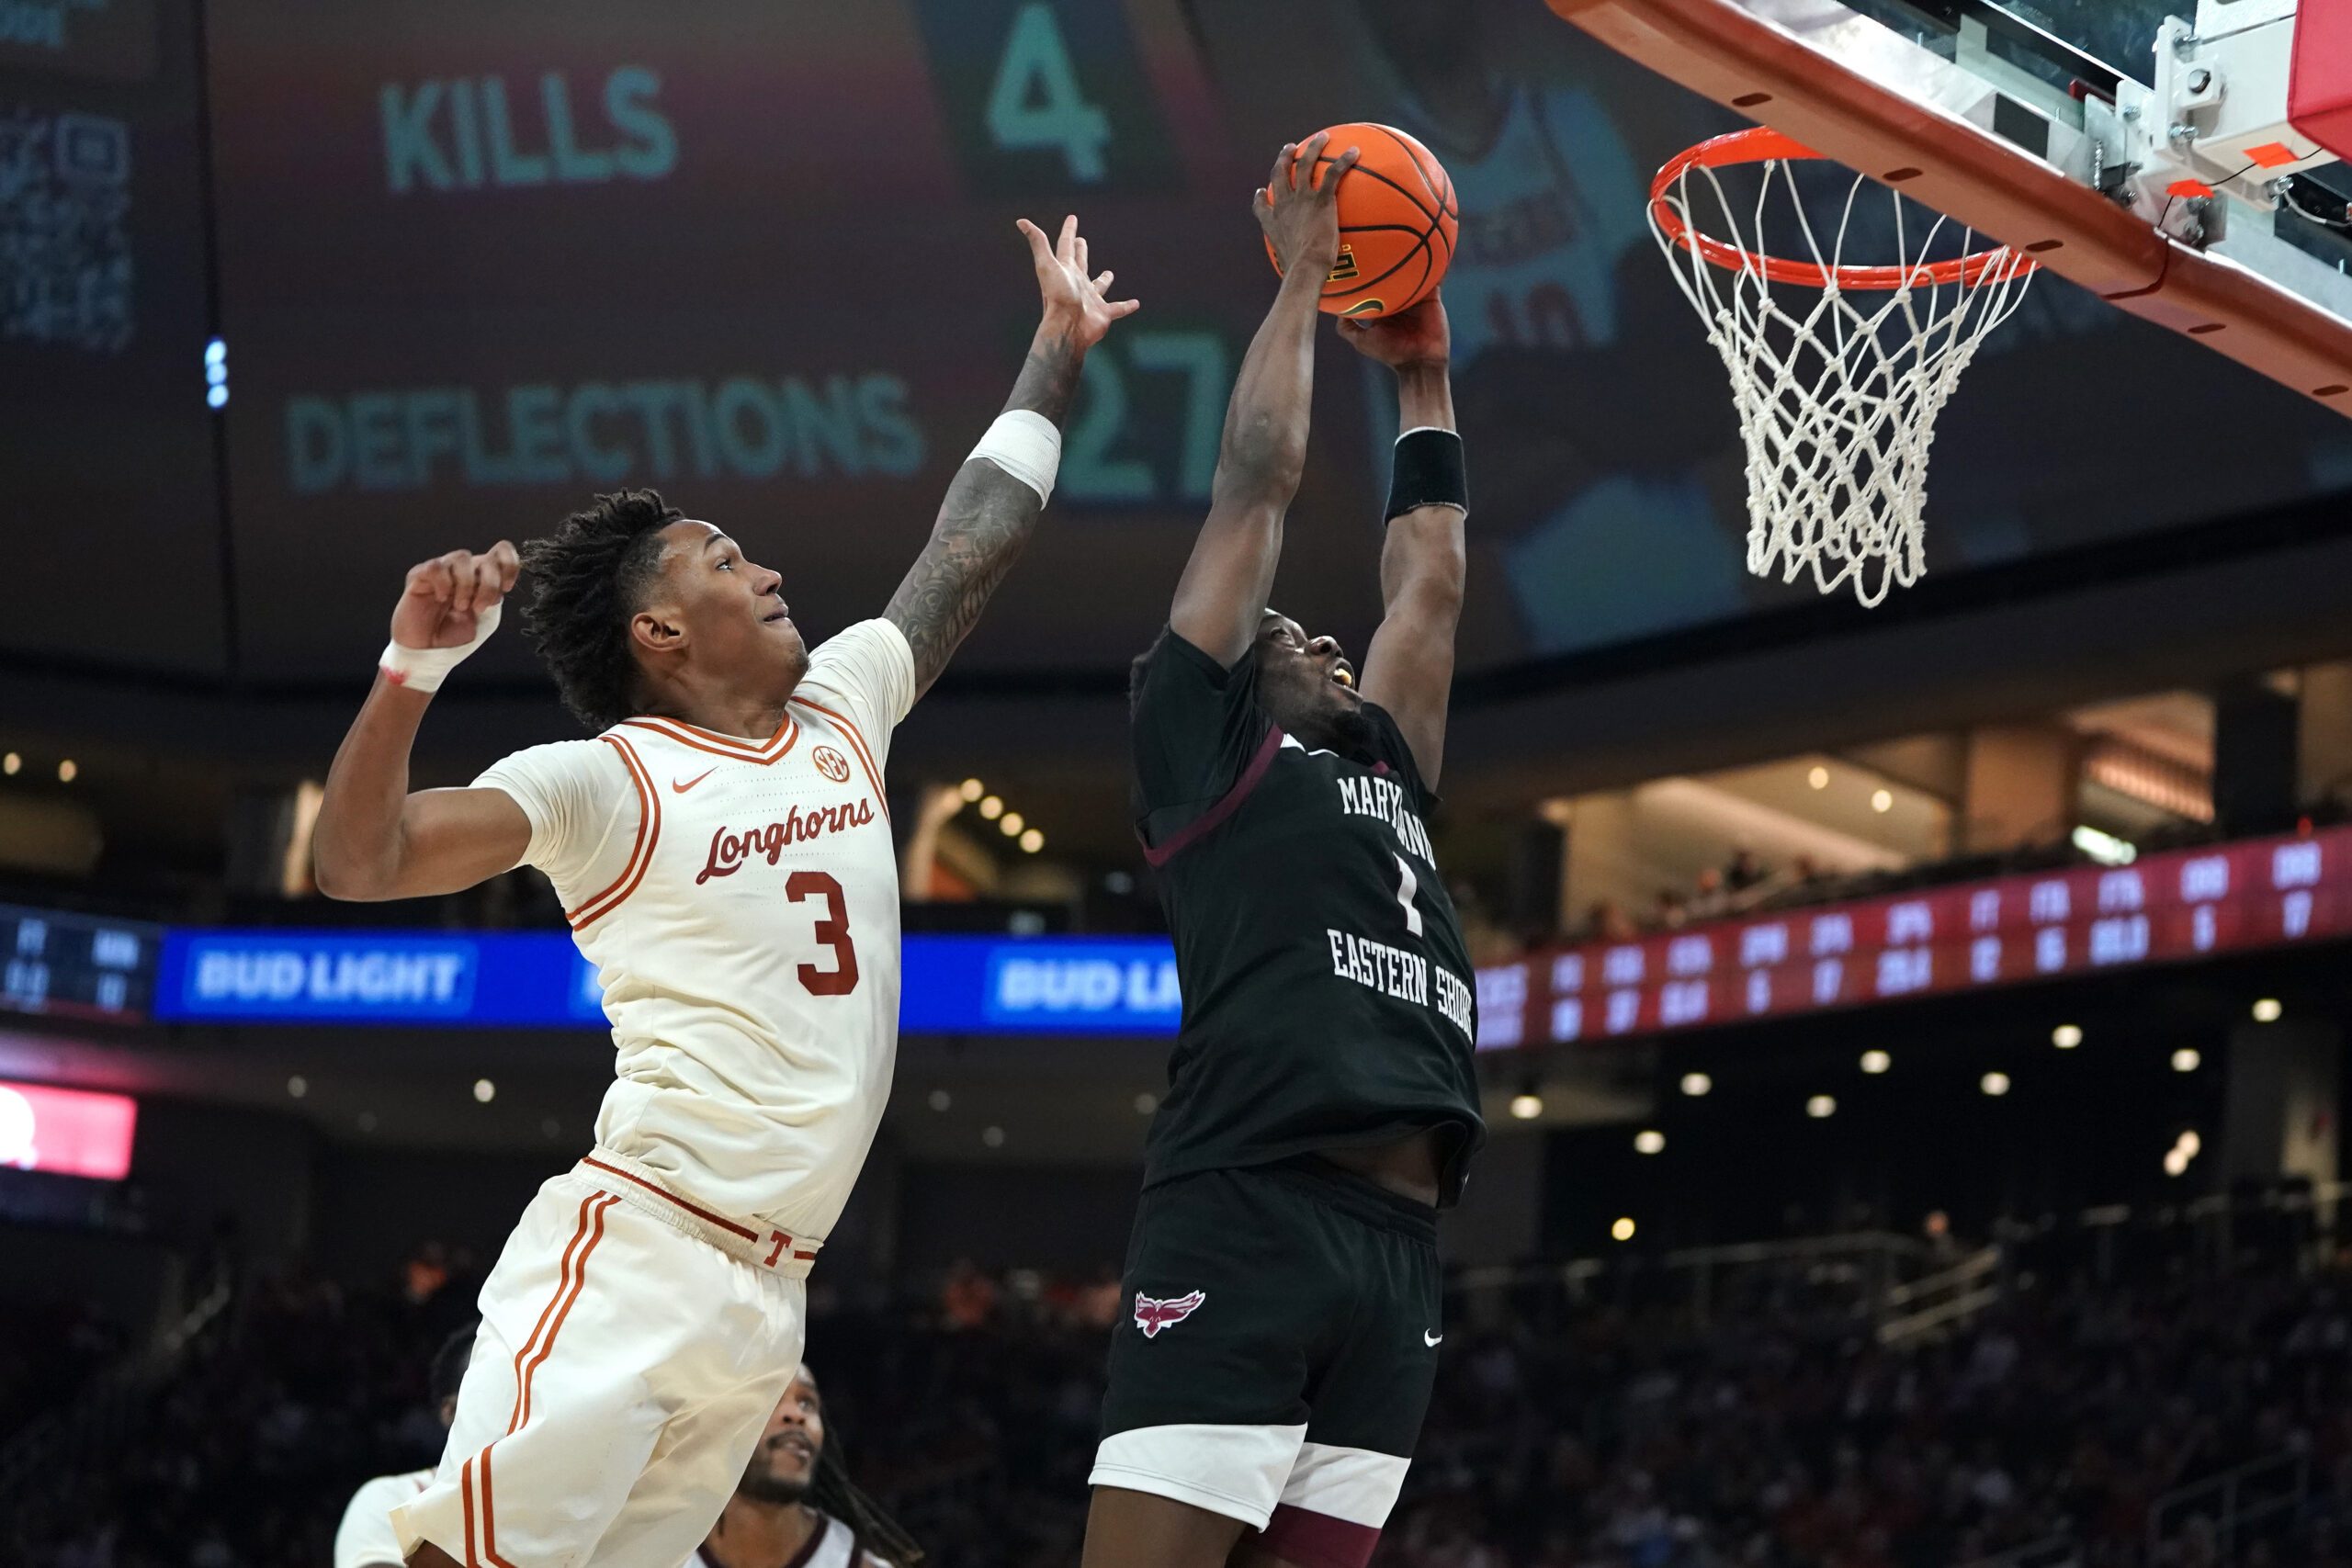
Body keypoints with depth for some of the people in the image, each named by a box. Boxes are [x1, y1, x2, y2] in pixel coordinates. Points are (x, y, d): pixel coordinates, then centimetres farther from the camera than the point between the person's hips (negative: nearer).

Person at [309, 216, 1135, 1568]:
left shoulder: (844, 707, 16)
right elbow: (359, 866, -13)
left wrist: (1060, 346, 29)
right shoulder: (606, 780, -4)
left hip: (771, 1293, 7)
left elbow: (975, 542, 25)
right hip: (631, 1257, -7)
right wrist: (412, 679, -28)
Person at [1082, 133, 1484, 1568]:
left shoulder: (1384, 769, 30)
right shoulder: (1202, 743, 12)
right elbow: (1260, 480, 12)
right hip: (1249, 1218, -7)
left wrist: (1421, 366, 40)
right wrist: (1303, 277, 20)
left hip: (1400, 1248, 7)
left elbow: (1431, 584, 36)